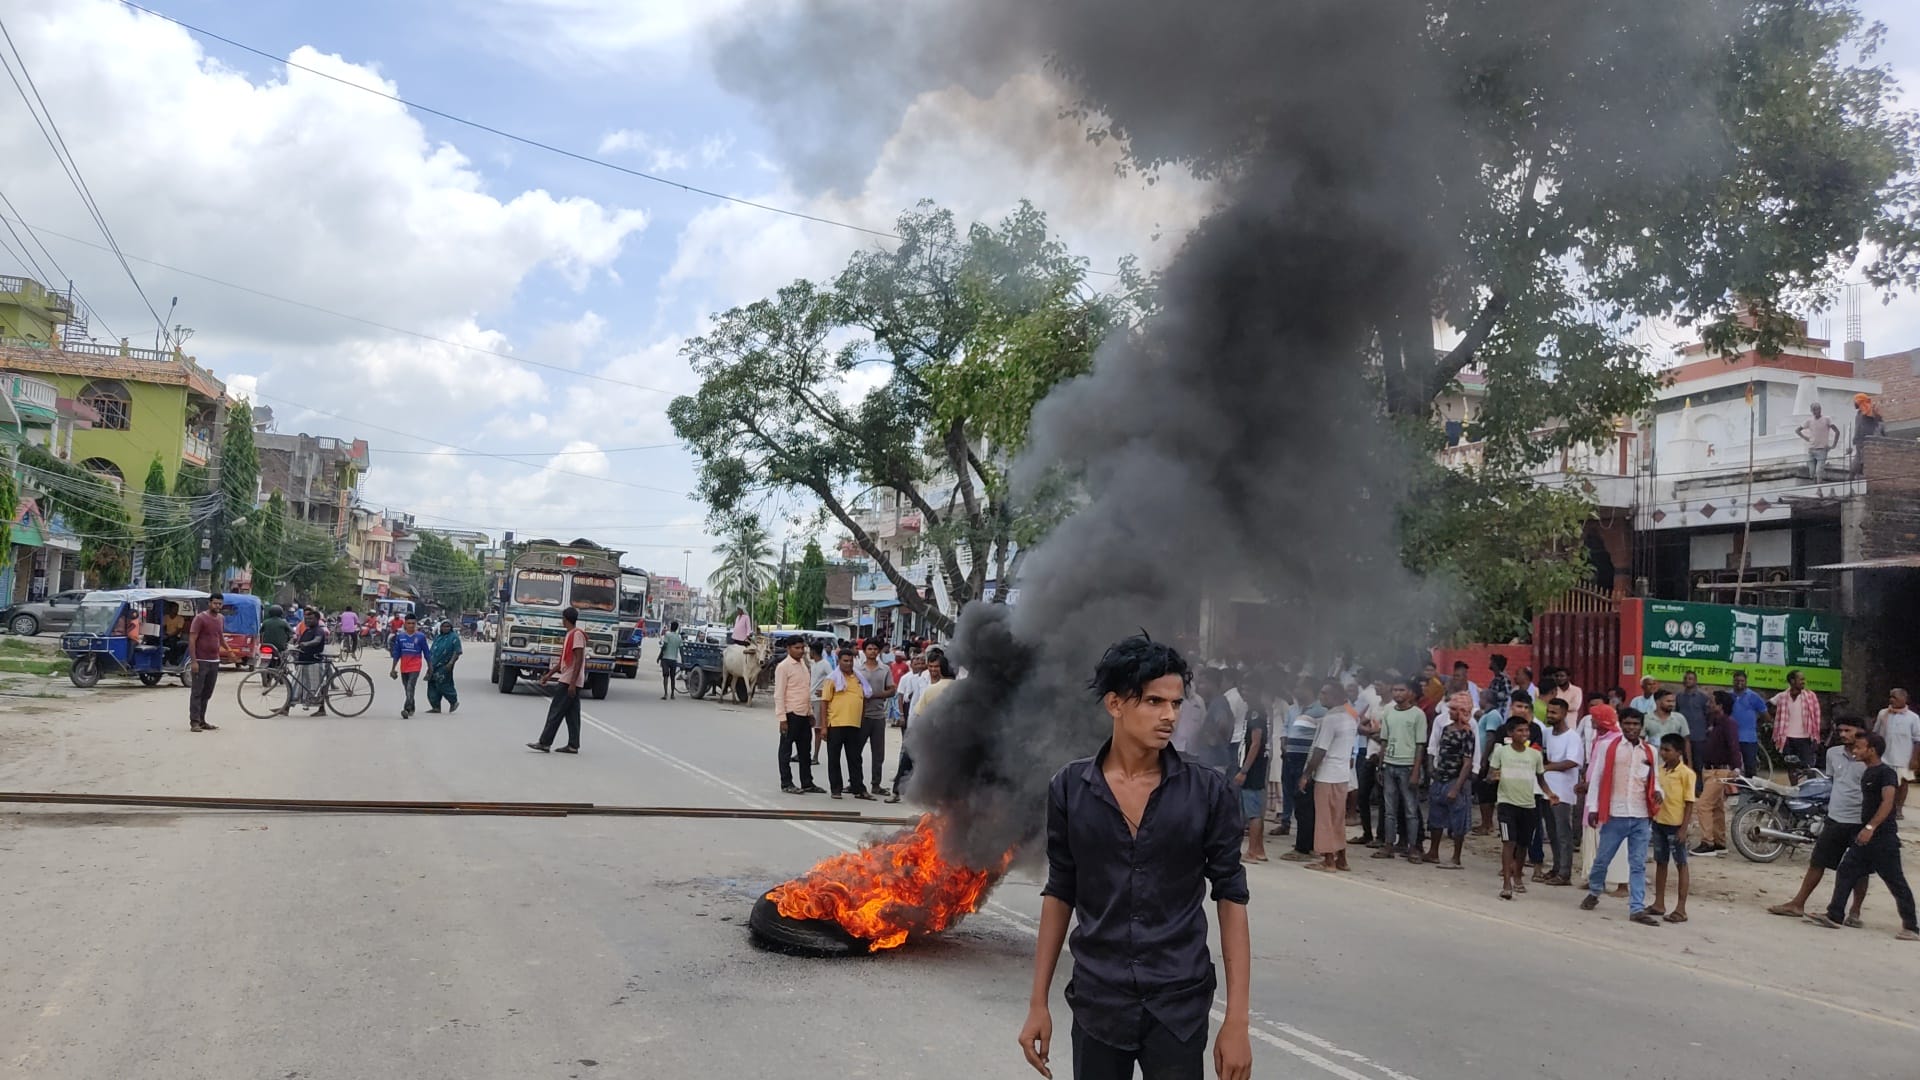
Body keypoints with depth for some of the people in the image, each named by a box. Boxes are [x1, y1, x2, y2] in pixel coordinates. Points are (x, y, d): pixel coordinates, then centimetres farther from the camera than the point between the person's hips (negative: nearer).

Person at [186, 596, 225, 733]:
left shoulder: (221, 619, 11)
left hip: (214, 661, 7)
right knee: (197, 693, -4)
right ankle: (194, 722, -4)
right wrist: (194, 661, -17)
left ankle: (202, 721, 15)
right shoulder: (200, 618, -9)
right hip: (201, 661, -7)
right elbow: (192, 640, -12)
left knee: (207, 694, 10)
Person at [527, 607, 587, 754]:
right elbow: (563, 659, 23)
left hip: (570, 681, -10)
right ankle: (573, 745, 9)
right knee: (572, 714, 8)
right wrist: (549, 674, 23)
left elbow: (579, 660, -19)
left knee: (556, 711, -6)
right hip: (569, 682, 10)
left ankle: (544, 743, -3)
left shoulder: (577, 634, -13)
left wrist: (572, 683, -22)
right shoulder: (570, 634, 18)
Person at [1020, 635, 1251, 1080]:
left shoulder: (1209, 792, -7)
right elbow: (1060, 894, 5)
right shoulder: (1069, 789, -3)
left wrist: (1237, 1020, -7)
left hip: (1180, 1008, -1)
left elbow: (1231, 898, -3)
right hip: (1096, 1004, 1)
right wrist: (1038, 1002, 5)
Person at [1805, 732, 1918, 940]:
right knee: (1846, 872, 6)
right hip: (1866, 835, 9)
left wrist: (1871, 827, -33)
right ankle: (1833, 915, 9)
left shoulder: (1885, 773, -14)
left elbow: (1887, 801, -26)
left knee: (1896, 882, -2)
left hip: (1883, 837, -9)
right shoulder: (1867, 772, 14)